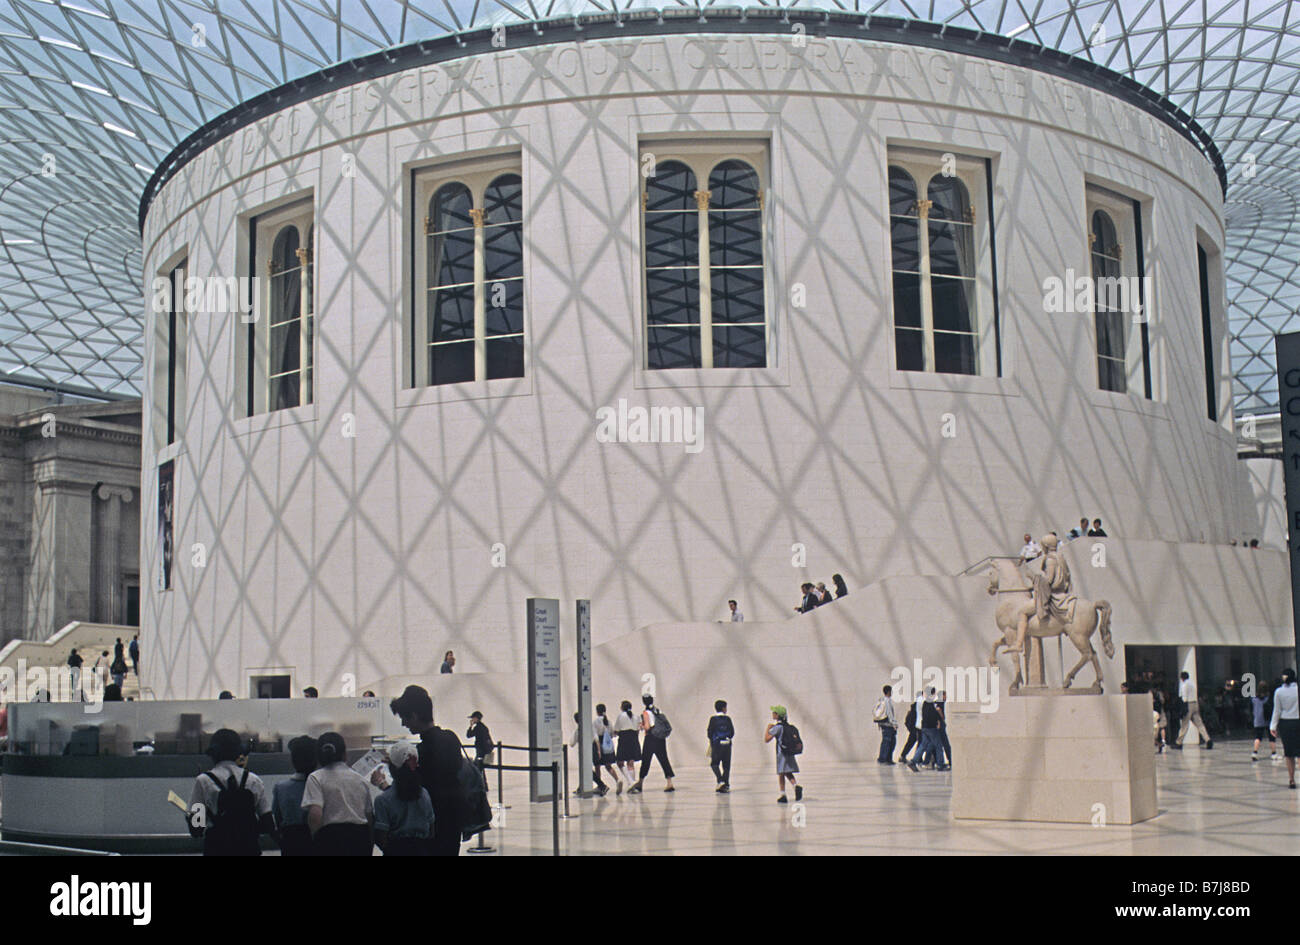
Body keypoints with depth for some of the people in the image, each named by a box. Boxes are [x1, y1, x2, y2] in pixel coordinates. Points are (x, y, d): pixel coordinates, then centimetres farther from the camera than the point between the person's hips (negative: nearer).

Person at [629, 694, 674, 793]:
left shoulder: (645, 713, -9)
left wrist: (642, 727, 4)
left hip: (650, 738, -5)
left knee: (645, 761, 4)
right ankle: (670, 784, -1)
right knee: (664, 760, 6)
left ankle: (640, 784, 12)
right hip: (661, 739, 5)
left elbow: (647, 727, -17)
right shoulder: (657, 710, 8)